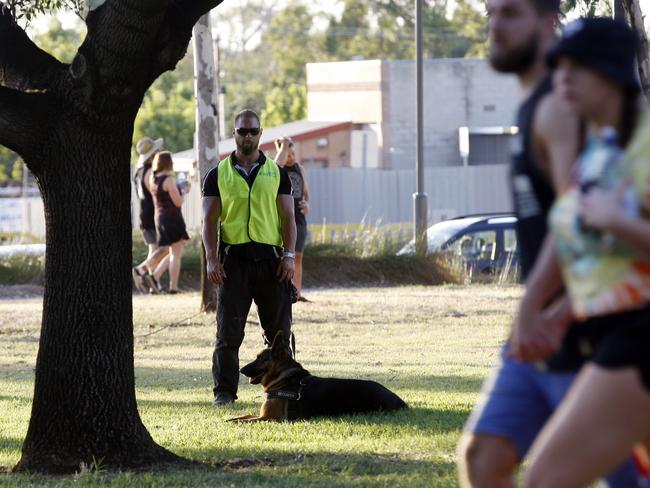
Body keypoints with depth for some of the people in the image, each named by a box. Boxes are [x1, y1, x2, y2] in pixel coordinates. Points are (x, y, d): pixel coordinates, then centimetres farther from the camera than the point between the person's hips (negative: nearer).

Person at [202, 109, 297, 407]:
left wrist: (289, 255, -4)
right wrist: (211, 258, -7)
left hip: (270, 258, 1)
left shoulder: (277, 173, 10)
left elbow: (288, 217, 8)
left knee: (279, 329, 4)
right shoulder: (218, 175, 8)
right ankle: (225, 390, 1)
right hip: (233, 257, -1)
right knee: (228, 329, -2)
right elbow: (209, 219, 4)